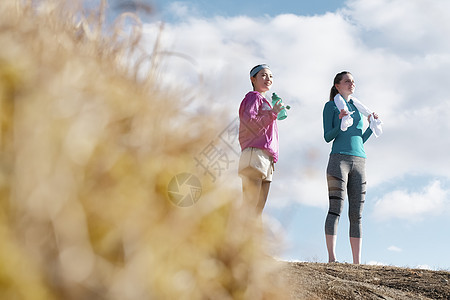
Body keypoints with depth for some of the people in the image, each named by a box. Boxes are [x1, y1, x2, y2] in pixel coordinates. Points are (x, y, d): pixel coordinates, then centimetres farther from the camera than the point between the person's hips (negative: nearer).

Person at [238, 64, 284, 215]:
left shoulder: (264, 101, 29)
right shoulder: (253, 97, 2)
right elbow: (249, 122, -13)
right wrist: (272, 113, -11)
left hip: (266, 157, 9)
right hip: (255, 153, -9)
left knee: (258, 209, 2)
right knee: (250, 207, -16)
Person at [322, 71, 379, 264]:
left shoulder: (357, 108, 25)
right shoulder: (331, 106, 9)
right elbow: (327, 137, 1)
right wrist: (341, 121, -15)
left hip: (359, 161, 5)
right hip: (339, 158, -5)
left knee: (357, 213, 0)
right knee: (336, 208, -13)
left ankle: (357, 262, -2)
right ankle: (332, 259, -17)